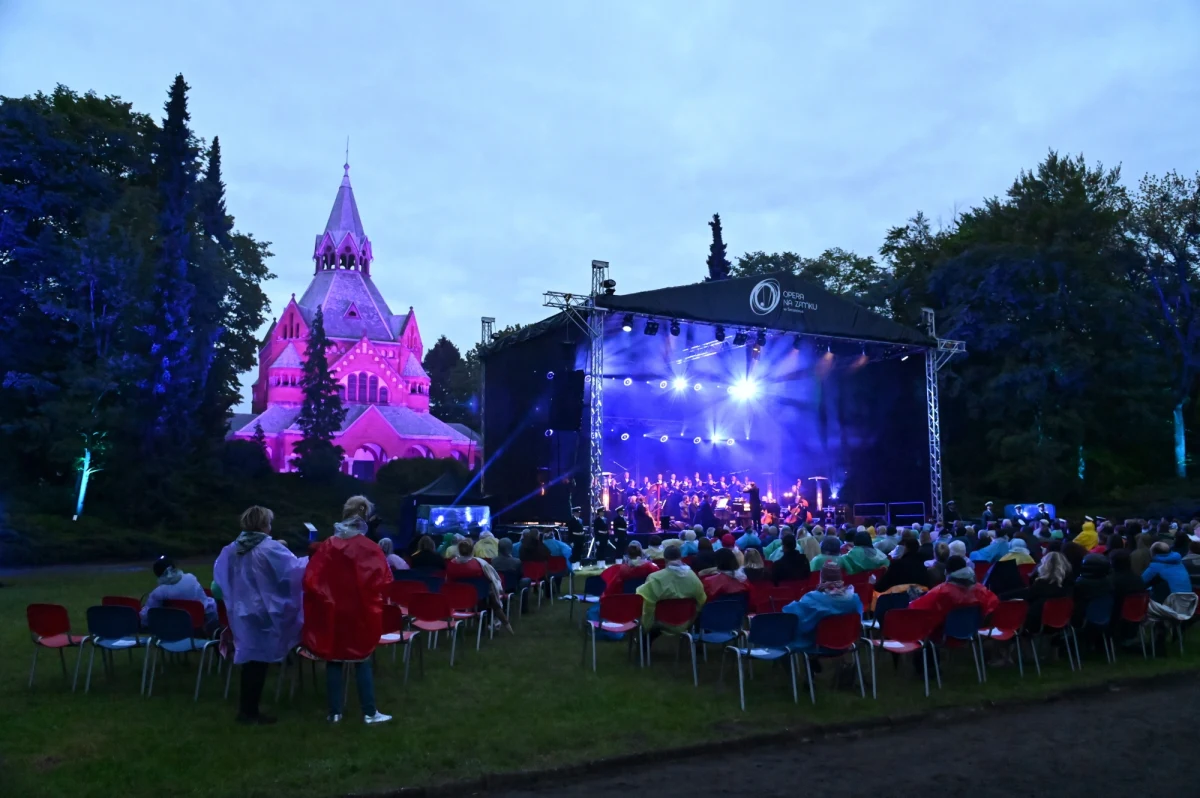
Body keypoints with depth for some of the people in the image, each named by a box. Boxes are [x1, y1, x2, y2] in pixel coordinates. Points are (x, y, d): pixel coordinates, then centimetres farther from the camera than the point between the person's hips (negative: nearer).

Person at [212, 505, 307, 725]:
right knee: (259, 660, 2)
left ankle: (246, 709, 23)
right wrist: (310, 560, 4)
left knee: (250, 658, 15)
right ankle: (250, 712, 9)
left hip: (241, 612, 7)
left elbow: (219, 574, 20)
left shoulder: (232, 549, 5)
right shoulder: (271, 549, -16)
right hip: (263, 613, -7)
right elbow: (296, 569, -14)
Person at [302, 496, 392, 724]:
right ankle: (369, 713, 10)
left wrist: (324, 599, 8)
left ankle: (335, 713, 15)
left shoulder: (327, 545, -3)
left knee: (334, 661, 11)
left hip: (330, 612, 2)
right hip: (359, 612, -2)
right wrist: (369, 601, 3)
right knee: (362, 661, 8)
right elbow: (382, 581, -15)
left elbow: (310, 580, -5)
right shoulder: (369, 549, -10)